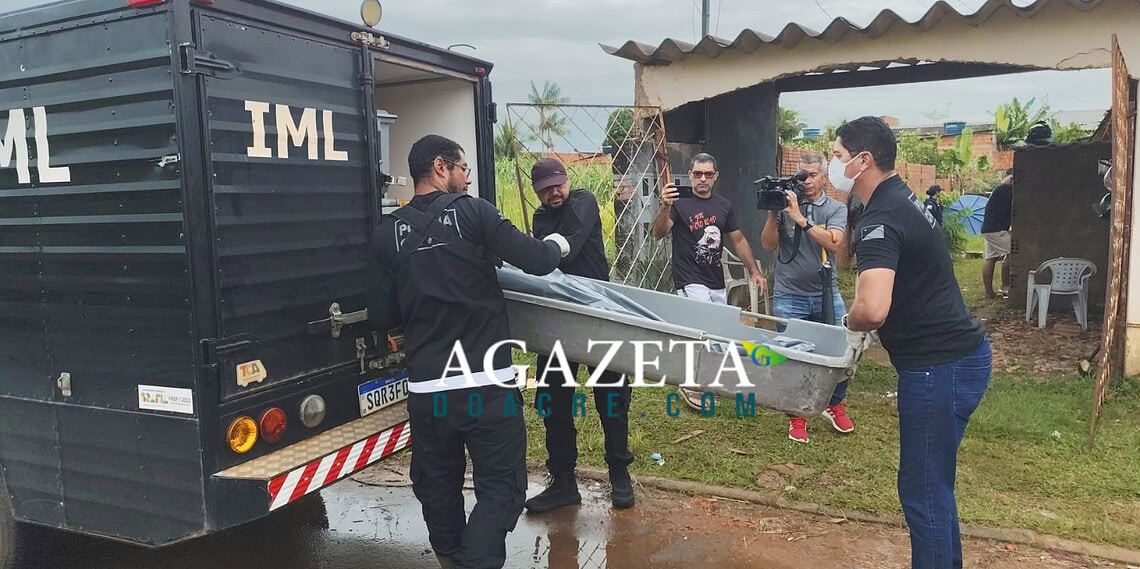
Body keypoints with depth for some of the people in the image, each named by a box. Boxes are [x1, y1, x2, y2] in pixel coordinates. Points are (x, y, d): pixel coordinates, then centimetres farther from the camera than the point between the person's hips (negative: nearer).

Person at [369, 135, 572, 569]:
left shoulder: (387, 233, 6)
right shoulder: (472, 212, -5)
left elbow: (381, 316, 8)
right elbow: (535, 261, -7)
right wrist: (555, 245, 14)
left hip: (425, 387, 4)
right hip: (486, 382, -4)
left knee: (436, 485, 20)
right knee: (501, 486, 6)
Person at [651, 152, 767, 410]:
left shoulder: (724, 205, 8)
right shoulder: (680, 202, -8)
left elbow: (738, 240, 17)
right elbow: (658, 233, -22)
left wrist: (754, 271, 10)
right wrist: (665, 207, -40)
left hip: (717, 283, 6)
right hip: (690, 281, -6)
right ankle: (691, 385, 3)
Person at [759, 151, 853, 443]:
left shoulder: (836, 209, 0)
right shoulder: (785, 203, 1)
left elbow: (833, 244, -17)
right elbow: (768, 245, -3)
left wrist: (800, 218, -23)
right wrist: (773, 213, -16)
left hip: (827, 295, 1)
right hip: (789, 296, -1)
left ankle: (834, 405, 30)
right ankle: (797, 416, 21)